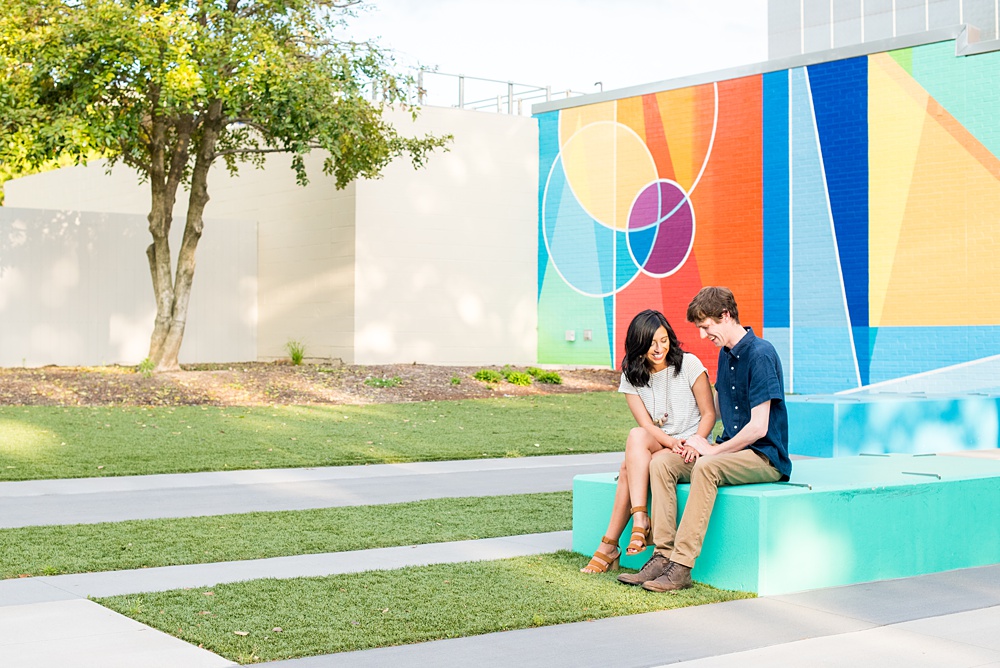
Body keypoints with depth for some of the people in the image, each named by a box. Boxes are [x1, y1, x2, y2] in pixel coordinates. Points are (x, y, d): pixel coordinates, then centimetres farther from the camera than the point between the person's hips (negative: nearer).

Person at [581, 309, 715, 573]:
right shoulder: (632, 376, 4)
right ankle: (640, 521, -36)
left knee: (629, 469, -29)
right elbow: (647, 425, -5)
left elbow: (709, 414, -3)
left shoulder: (689, 364, -4)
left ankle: (609, 546, -27)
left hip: (693, 446, -4)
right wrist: (672, 443, -24)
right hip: (657, 446, 4)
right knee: (636, 436, -32)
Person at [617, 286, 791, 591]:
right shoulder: (725, 354, 13)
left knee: (706, 467, -36)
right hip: (732, 449, 9)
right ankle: (663, 556, -18)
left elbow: (758, 427, -20)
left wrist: (714, 450, -11)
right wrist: (699, 438, 4)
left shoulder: (760, 355, -15)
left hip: (766, 457, -9)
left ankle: (682, 566, -36)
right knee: (661, 463, -10)